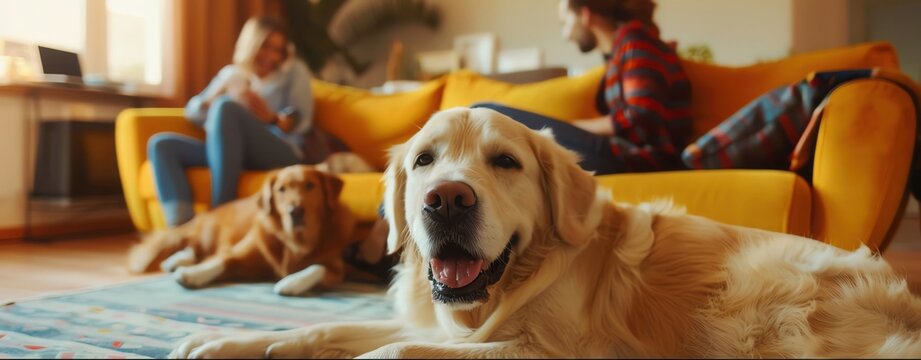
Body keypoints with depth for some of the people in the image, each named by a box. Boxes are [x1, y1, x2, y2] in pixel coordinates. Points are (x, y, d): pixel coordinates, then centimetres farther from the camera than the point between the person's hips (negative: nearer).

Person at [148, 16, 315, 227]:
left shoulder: (294, 71, 15)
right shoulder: (230, 74, 24)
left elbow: (302, 121, 2)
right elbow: (193, 113, 15)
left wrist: (271, 117, -20)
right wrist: (221, 92, -6)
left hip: (281, 153, -5)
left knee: (226, 107, -30)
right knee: (160, 144, -13)